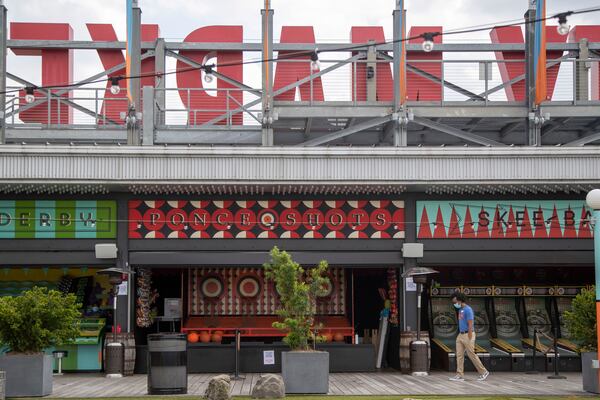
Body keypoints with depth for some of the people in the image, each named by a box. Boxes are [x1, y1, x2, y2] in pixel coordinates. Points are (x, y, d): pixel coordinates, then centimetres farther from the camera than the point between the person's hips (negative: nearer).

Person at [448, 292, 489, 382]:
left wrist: (469, 340, -22)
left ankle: (483, 372, 12)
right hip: (460, 335, 9)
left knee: (472, 355, -2)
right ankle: (460, 375, 1)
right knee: (459, 355, 2)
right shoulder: (461, 310, 12)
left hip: (468, 335, -9)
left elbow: (470, 326, -21)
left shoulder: (468, 310, -19)